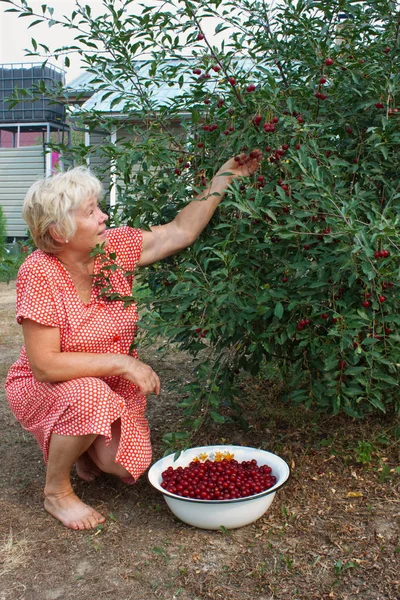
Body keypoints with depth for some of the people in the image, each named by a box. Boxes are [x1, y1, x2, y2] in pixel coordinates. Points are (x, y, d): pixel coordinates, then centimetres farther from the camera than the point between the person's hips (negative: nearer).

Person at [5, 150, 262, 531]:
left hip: (113, 387, 5)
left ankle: (83, 445, 21)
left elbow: (180, 232, -5)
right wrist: (122, 362, -28)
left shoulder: (113, 248, -11)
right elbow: (44, 365, -28)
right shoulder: (39, 274, -26)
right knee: (89, 397, -37)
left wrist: (222, 180, -7)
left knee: (128, 467, -15)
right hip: (45, 391, -4)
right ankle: (56, 492, -9)